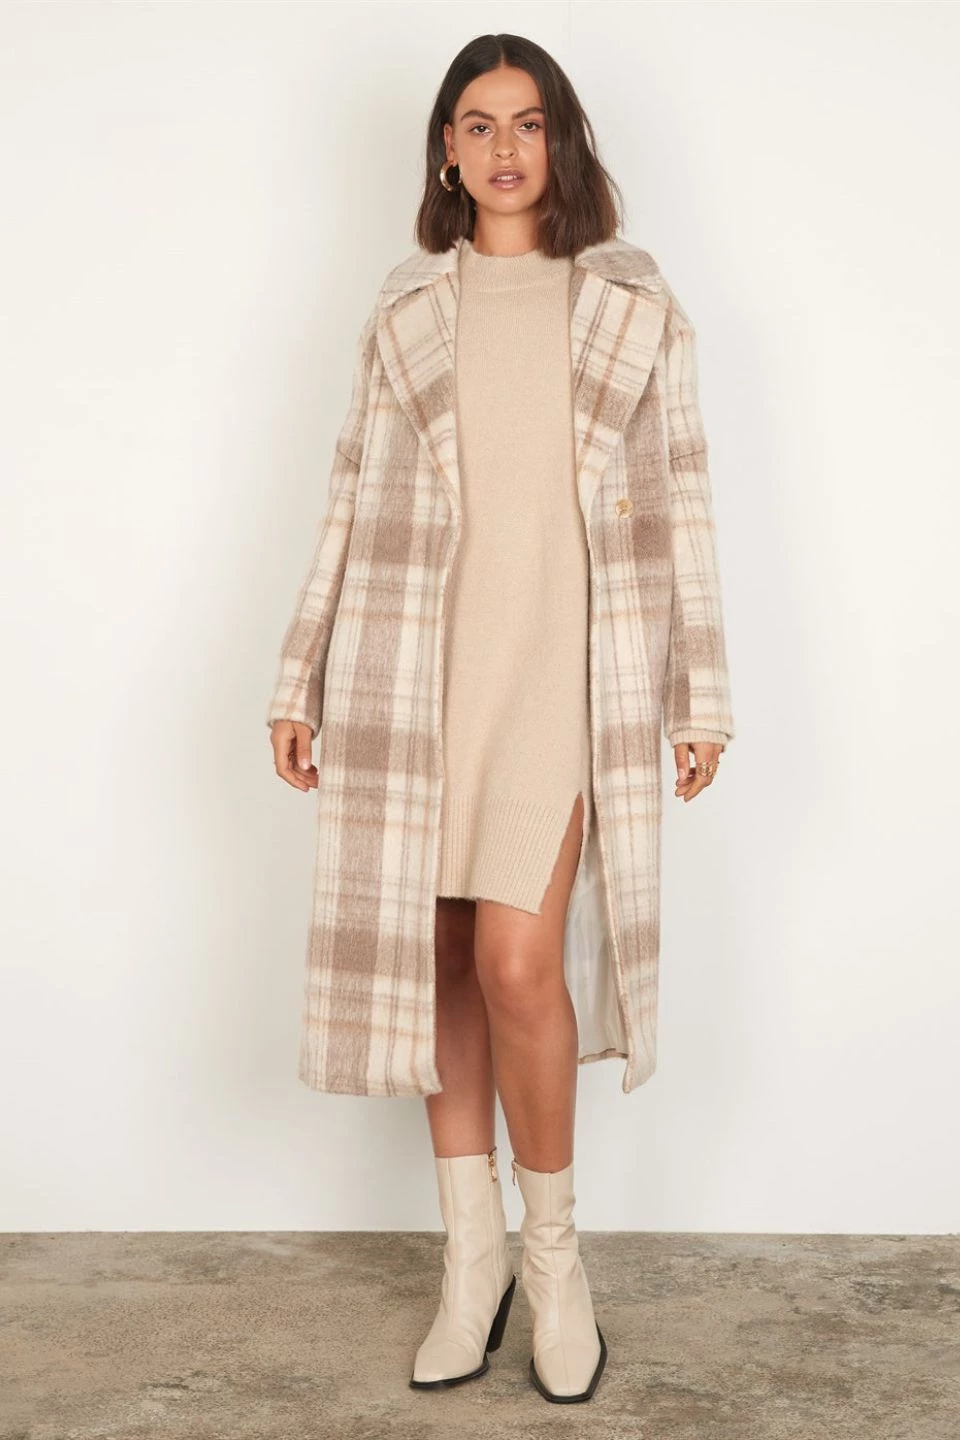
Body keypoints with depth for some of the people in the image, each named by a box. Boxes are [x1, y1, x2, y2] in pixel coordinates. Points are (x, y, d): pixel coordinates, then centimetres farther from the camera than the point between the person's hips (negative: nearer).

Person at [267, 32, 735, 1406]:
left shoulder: (634, 300, 9)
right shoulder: (405, 308, 13)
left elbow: (682, 500, 6)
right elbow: (354, 499, 12)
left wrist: (701, 690, 2)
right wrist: (302, 680, 8)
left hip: (567, 660, -2)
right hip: (423, 660, 3)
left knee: (519, 957, -14)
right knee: (438, 954, 4)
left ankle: (553, 1250, 10)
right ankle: (473, 1254, 20)